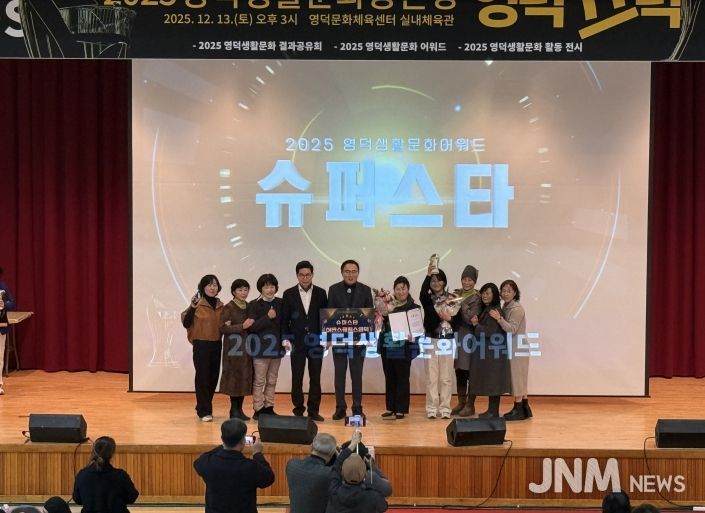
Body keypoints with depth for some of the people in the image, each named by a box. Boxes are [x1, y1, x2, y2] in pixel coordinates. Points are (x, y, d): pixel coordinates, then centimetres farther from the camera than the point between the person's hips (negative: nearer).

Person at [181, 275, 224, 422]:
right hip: (201, 345, -6)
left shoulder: (220, 306, 10)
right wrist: (192, 307, -24)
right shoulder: (198, 304, -6)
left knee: (213, 377, 9)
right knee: (202, 377, -4)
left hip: (216, 345, 6)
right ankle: (204, 411, 2)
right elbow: (186, 323, -13)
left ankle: (202, 407, 25)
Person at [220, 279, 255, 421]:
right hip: (233, 348, -5)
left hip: (246, 347, 5)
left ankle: (239, 409, 11)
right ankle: (234, 410, 3)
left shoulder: (249, 307, 12)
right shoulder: (228, 308, -4)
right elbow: (222, 328, -12)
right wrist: (242, 326, -18)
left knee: (245, 377, 4)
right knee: (234, 377, -4)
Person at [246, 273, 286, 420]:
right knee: (259, 381, -1)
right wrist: (267, 317, -18)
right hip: (261, 348, -4)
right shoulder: (254, 305, -5)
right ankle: (258, 409, 3)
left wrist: (286, 339, 3)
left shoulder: (280, 303, 7)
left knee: (272, 380, 10)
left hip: (277, 347, 4)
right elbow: (251, 327, -12)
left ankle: (269, 407, 17)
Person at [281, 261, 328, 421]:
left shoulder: (321, 293, 5)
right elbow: (284, 319, 4)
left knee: (315, 378, 3)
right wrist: (285, 339, -6)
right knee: (297, 378, 1)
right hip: (297, 342, -1)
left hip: (316, 342, 1)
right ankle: (298, 410, 9)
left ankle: (313, 410, 10)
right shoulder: (289, 294, 3)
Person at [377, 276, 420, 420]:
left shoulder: (413, 308, -1)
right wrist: (383, 314, -12)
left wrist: (411, 336, -22)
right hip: (387, 347, 4)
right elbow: (382, 324, 6)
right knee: (389, 378, 10)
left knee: (402, 378, 1)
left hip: (404, 348, -4)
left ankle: (401, 409, 7)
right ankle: (390, 408, 18)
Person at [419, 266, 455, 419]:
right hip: (431, 340, 0)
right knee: (431, 376, -1)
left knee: (446, 377, 1)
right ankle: (432, 408, 3)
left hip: (447, 340, 0)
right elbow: (422, 293, -20)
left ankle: (445, 408, 6)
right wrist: (428, 275, -30)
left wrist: (449, 318, -14)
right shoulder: (427, 298, 5)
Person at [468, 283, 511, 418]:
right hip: (486, 351, 9)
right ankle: (491, 410, 17)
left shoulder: (494, 311, -15)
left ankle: (494, 411, -1)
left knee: (492, 381, -5)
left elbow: (489, 331, -21)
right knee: (489, 382, 12)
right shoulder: (485, 310, 14)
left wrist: (477, 325, -7)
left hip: (493, 351, -9)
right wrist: (476, 324, -5)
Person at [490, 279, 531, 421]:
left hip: (517, 348, -9)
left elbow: (512, 329, -22)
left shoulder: (516, 309, -14)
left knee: (517, 377, -5)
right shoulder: (506, 307, 12)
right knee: (519, 379, 12)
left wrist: (499, 318, -32)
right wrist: (499, 319, -5)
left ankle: (518, 410, -1)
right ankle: (524, 409, 17)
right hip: (511, 348, 9)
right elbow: (505, 328, 10)